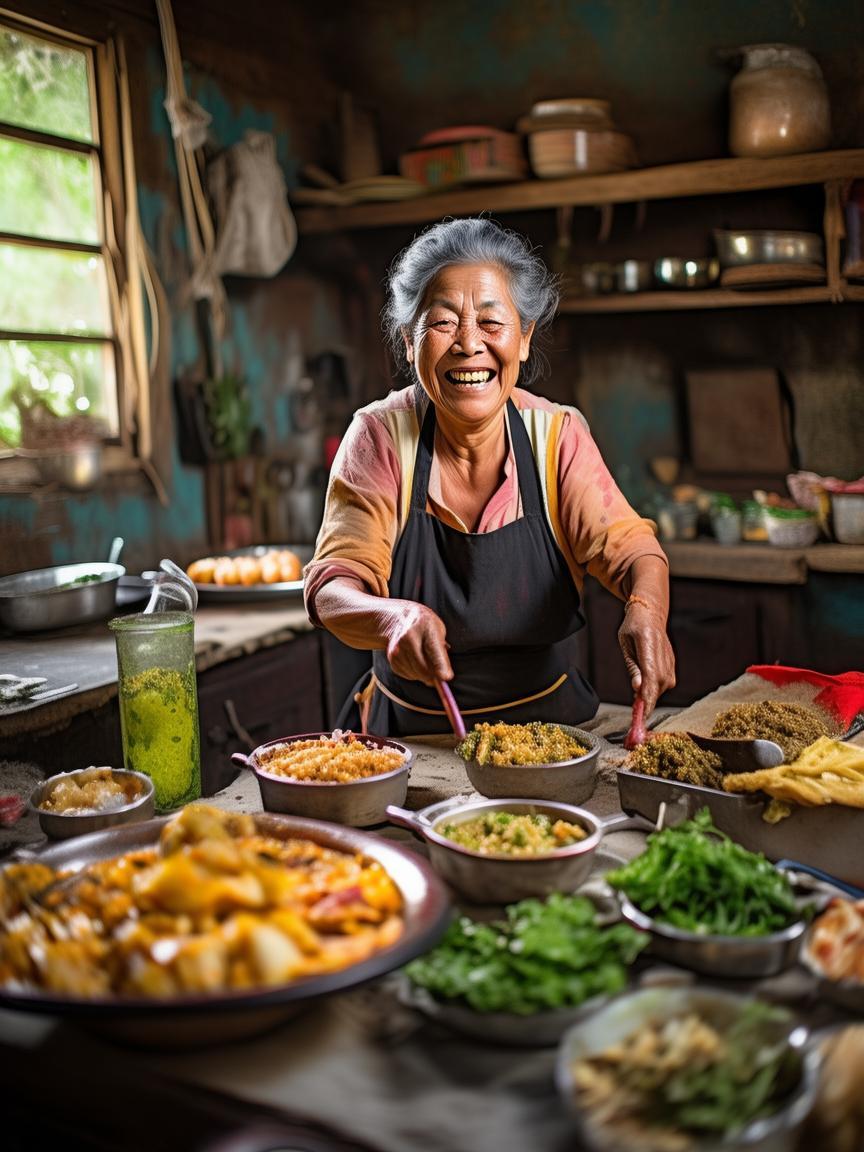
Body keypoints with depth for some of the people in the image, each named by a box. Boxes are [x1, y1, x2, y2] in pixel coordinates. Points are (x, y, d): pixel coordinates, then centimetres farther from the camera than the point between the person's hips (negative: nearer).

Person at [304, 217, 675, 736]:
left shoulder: (559, 434, -6)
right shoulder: (380, 436, -10)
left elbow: (624, 543, -15)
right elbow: (333, 589, -16)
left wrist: (645, 608, -39)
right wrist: (394, 617, -39)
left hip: (546, 719, 0)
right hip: (409, 729, 0)